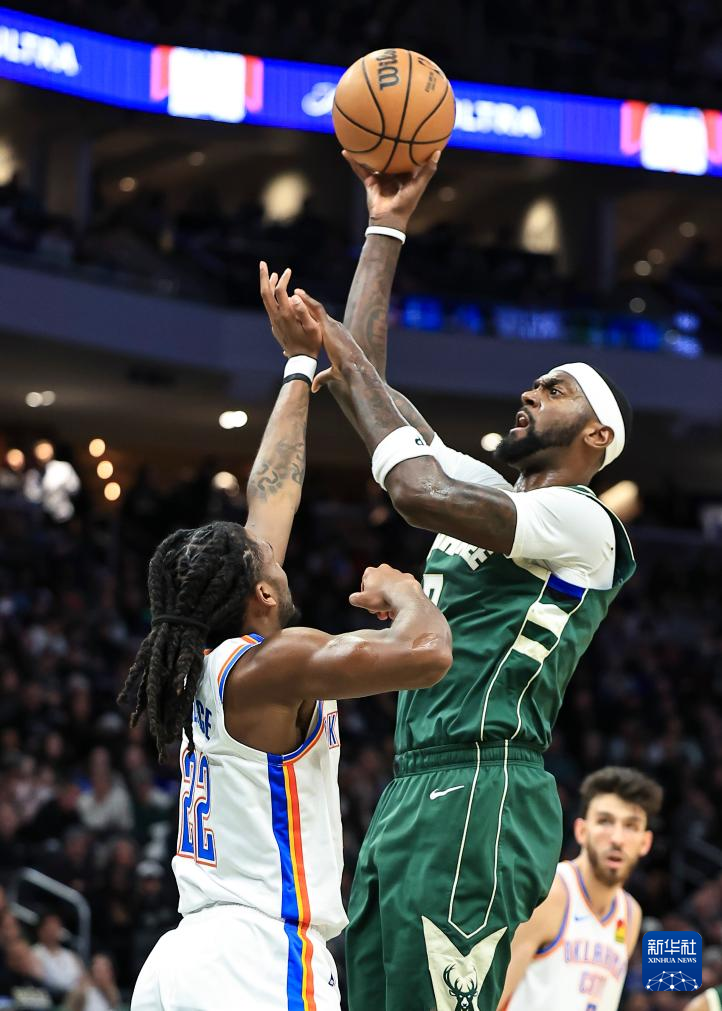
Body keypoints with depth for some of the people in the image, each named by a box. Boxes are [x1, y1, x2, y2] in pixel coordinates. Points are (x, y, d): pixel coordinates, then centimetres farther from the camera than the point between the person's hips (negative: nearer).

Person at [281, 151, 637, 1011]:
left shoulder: (580, 523, -5)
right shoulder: (489, 494, 22)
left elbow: (420, 496, -21)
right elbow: (364, 380, 26)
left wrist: (353, 373, -9)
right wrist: (386, 230, 25)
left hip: (479, 795, -9)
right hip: (409, 794, 9)